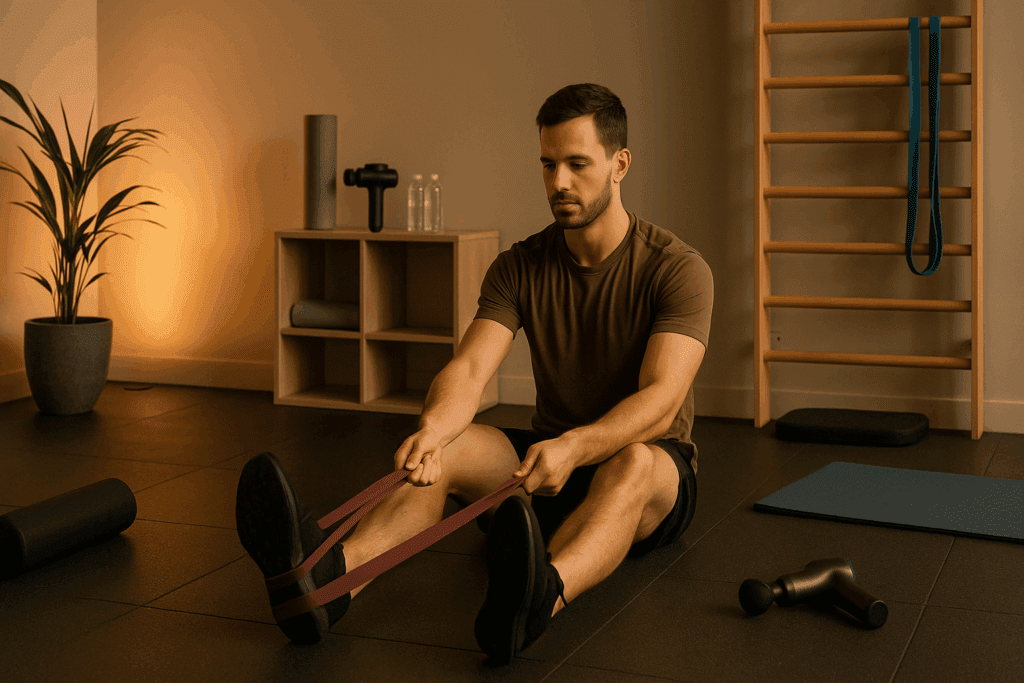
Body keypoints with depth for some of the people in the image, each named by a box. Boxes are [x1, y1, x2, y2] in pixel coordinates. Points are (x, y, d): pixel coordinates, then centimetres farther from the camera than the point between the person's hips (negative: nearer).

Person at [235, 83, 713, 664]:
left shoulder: (677, 268, -14)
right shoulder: (520, 268, -1)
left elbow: (662, 399, -28)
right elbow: (471, 367, -17)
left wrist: (574, 447, -48)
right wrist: (432, 428, -42)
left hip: (659, 468, -3)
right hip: (549, 455, 4)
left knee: (631, 464, -41)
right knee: (451, 447, -27)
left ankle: (542, 595, -73)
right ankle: (331, 573, -55)